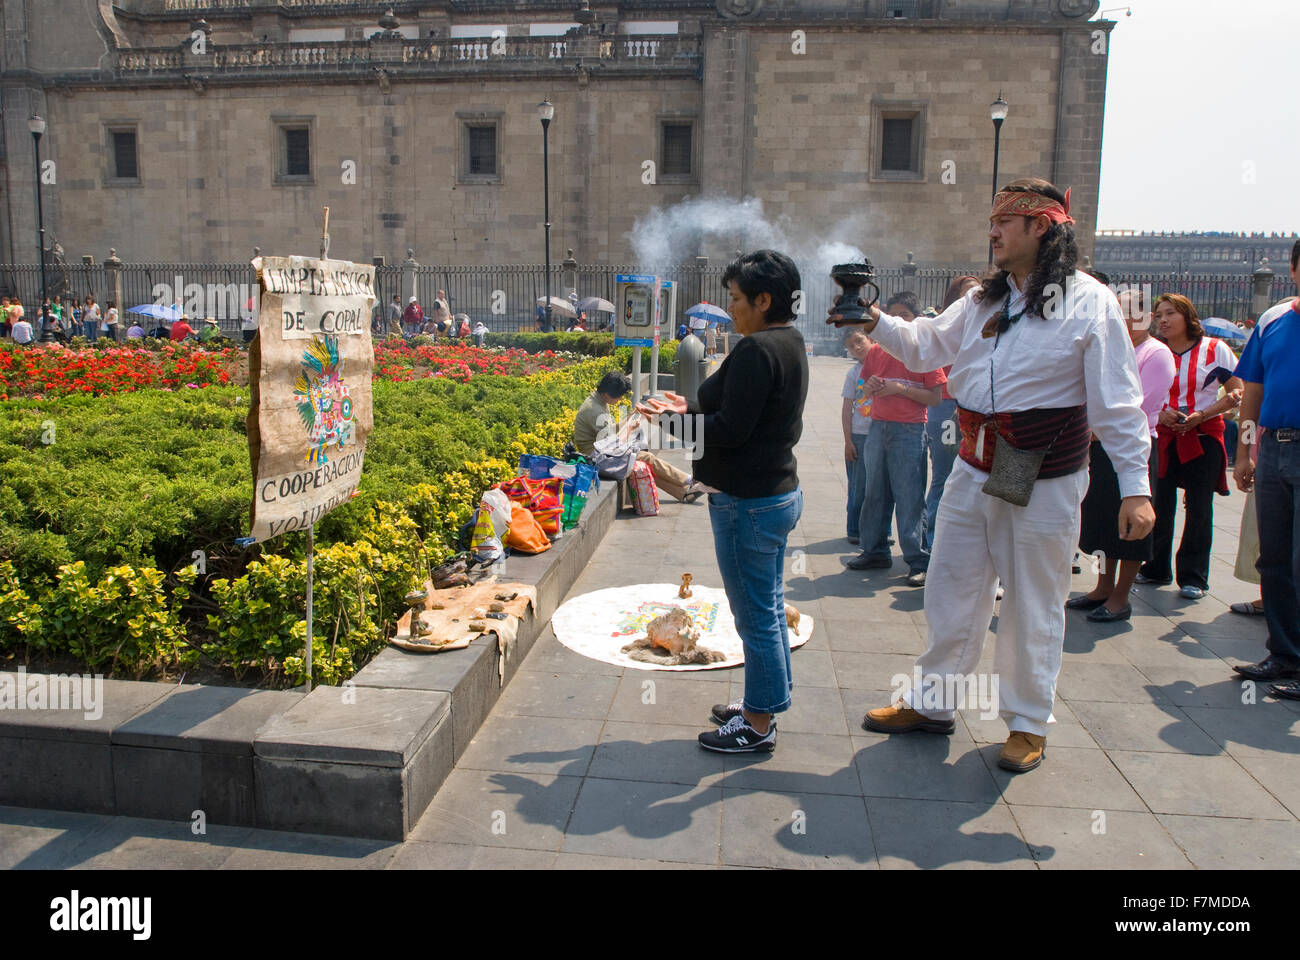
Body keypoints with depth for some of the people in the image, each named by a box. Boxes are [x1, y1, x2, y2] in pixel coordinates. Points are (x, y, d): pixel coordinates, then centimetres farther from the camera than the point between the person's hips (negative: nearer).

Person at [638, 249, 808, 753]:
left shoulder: (756, 349, -20)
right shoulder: (790, 343, 11)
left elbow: (732, 429, -23)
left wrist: (671, 422, -11)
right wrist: (691, 409, 8)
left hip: (748, 504, -11)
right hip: (780, 491, 11)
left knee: (756, 616, 2)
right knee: (770, 606, 19)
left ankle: (758, 724, 16)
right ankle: (764, 704, 34)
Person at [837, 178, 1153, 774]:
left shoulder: (1089, 303, -8)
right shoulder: (983, 300, 11)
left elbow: (1117, 404, -9)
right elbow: (927, 347, 18)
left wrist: (1135, 487, -13)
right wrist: (876, 323, 1)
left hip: (1044, 483, -5)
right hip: (973, 473, 6)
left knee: (1033, 606, 8)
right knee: (950, 593, 13)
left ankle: (1027, 723, 25)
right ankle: (933, 703, 28)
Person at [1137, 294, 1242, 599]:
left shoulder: (1215, 349, -2)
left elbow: (1238, 393, -2)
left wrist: (1201, 415, -14)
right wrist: (1159, 414, -9)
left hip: (1204, 436, -2)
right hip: (1163, 437, 3)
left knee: (1199, 508, 1)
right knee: (1160, 504, 4)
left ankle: (1193, 576, 9)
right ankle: (1156, 569, 17)